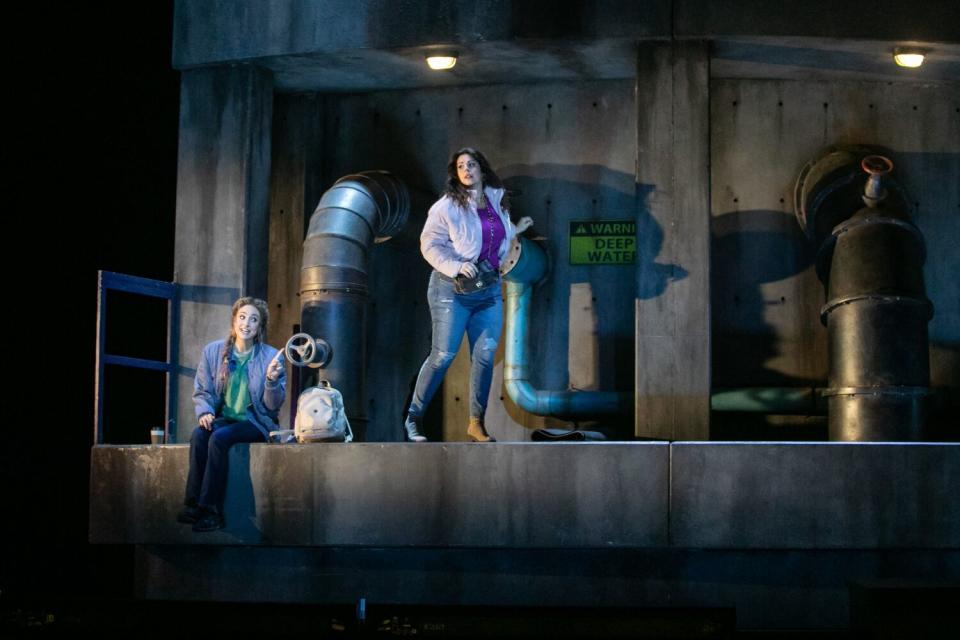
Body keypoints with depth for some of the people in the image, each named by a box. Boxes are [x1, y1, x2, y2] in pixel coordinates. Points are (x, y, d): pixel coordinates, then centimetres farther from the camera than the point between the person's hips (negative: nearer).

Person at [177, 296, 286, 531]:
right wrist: (205, 412, -10)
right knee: (199, 434, -30)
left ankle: (210, 509, -29)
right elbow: (202, 391, 10)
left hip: (255, 422, -3)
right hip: (224, 418, 3)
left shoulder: (272, 357, -2)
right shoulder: (213, 351, 5)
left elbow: (273, 406, -2)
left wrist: (272, 380, -21)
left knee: (219, 438, -31)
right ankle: (193, 505, -30)